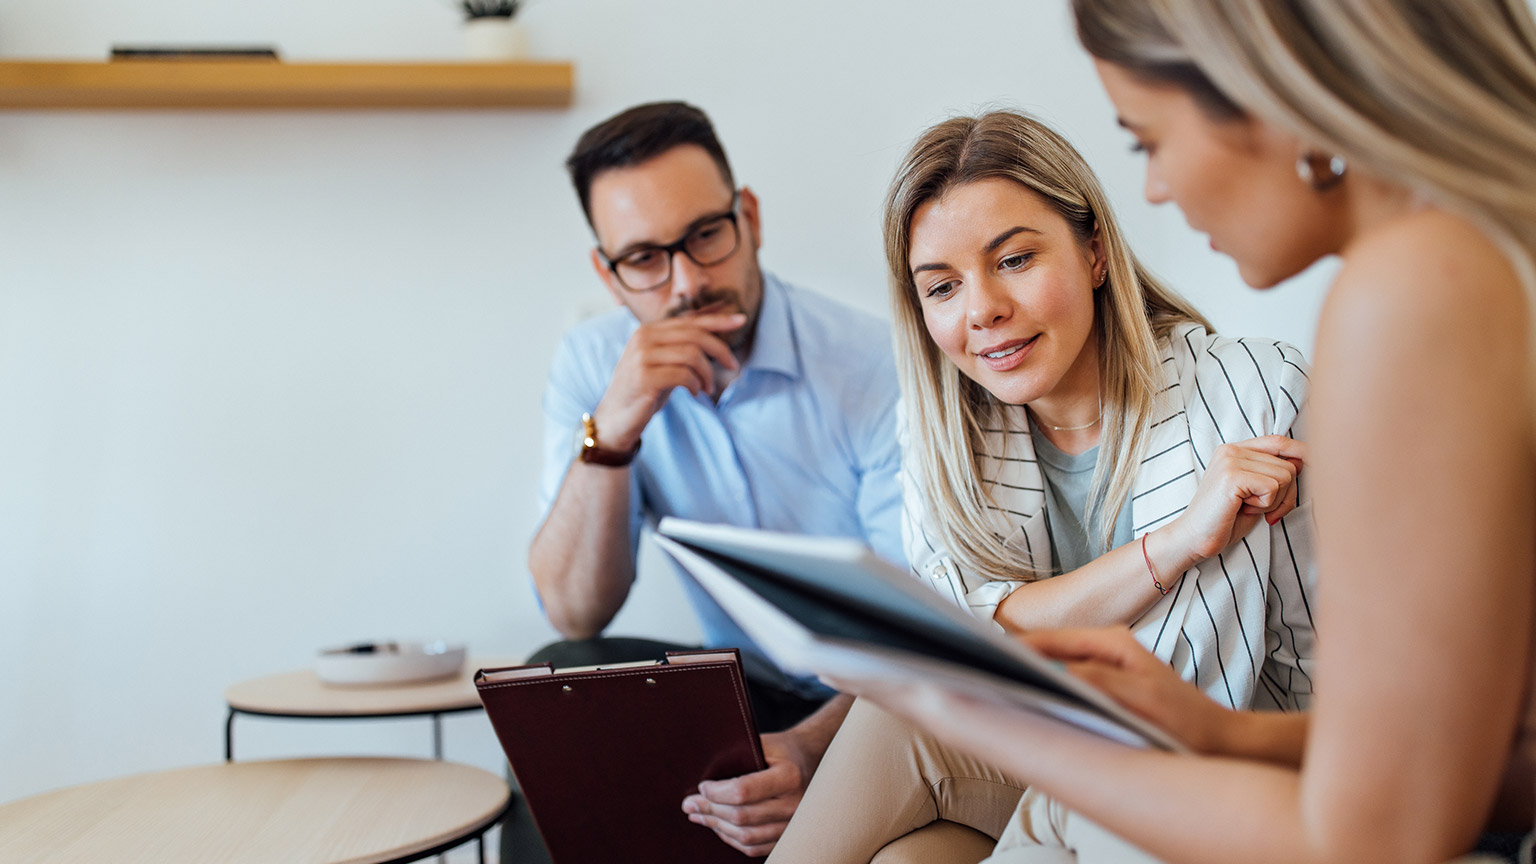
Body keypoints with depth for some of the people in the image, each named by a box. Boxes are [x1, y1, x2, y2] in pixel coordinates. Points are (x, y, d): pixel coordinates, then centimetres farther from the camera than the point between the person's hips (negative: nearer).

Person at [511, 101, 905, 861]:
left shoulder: (874, 368, -18)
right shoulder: (592, 365, -5)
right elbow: (576, 616, -11)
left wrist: (810, 748, -37)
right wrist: (611, 430, -27)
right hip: (742, 690, 3)